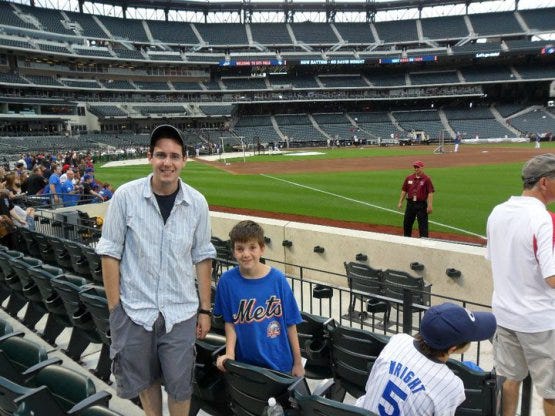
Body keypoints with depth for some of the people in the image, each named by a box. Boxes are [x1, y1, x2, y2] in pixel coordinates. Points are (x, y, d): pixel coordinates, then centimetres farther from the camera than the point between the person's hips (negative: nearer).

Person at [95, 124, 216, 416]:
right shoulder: (125, 196, -10)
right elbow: (110, 253, -5)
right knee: (144, 380, 20)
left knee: (180, 385, 12)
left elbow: (202, 257, 1)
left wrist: (205, 310, 3)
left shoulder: (197, 202, -6)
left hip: (181, 312, 1)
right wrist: (114, 308, -6)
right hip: (134, 310, 0)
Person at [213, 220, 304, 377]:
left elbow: (290, 323, -8)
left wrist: (298, 363, -2)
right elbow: (230, 322, -1)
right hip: (245, 362, 1)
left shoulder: (277, 279, -14)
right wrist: (229, 354, -13)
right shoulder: (227, 281, -12)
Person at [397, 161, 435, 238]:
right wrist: (400, 202, 8)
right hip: (410, 203, 5)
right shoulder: (409, 178, 7)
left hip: (421, 204, -5)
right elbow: (404, 191, 13)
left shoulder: (426, 179, -6)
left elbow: (430, 193, -10)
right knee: (407, 223, 13)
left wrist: (429, 206, -17)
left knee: (423, 224, -2)